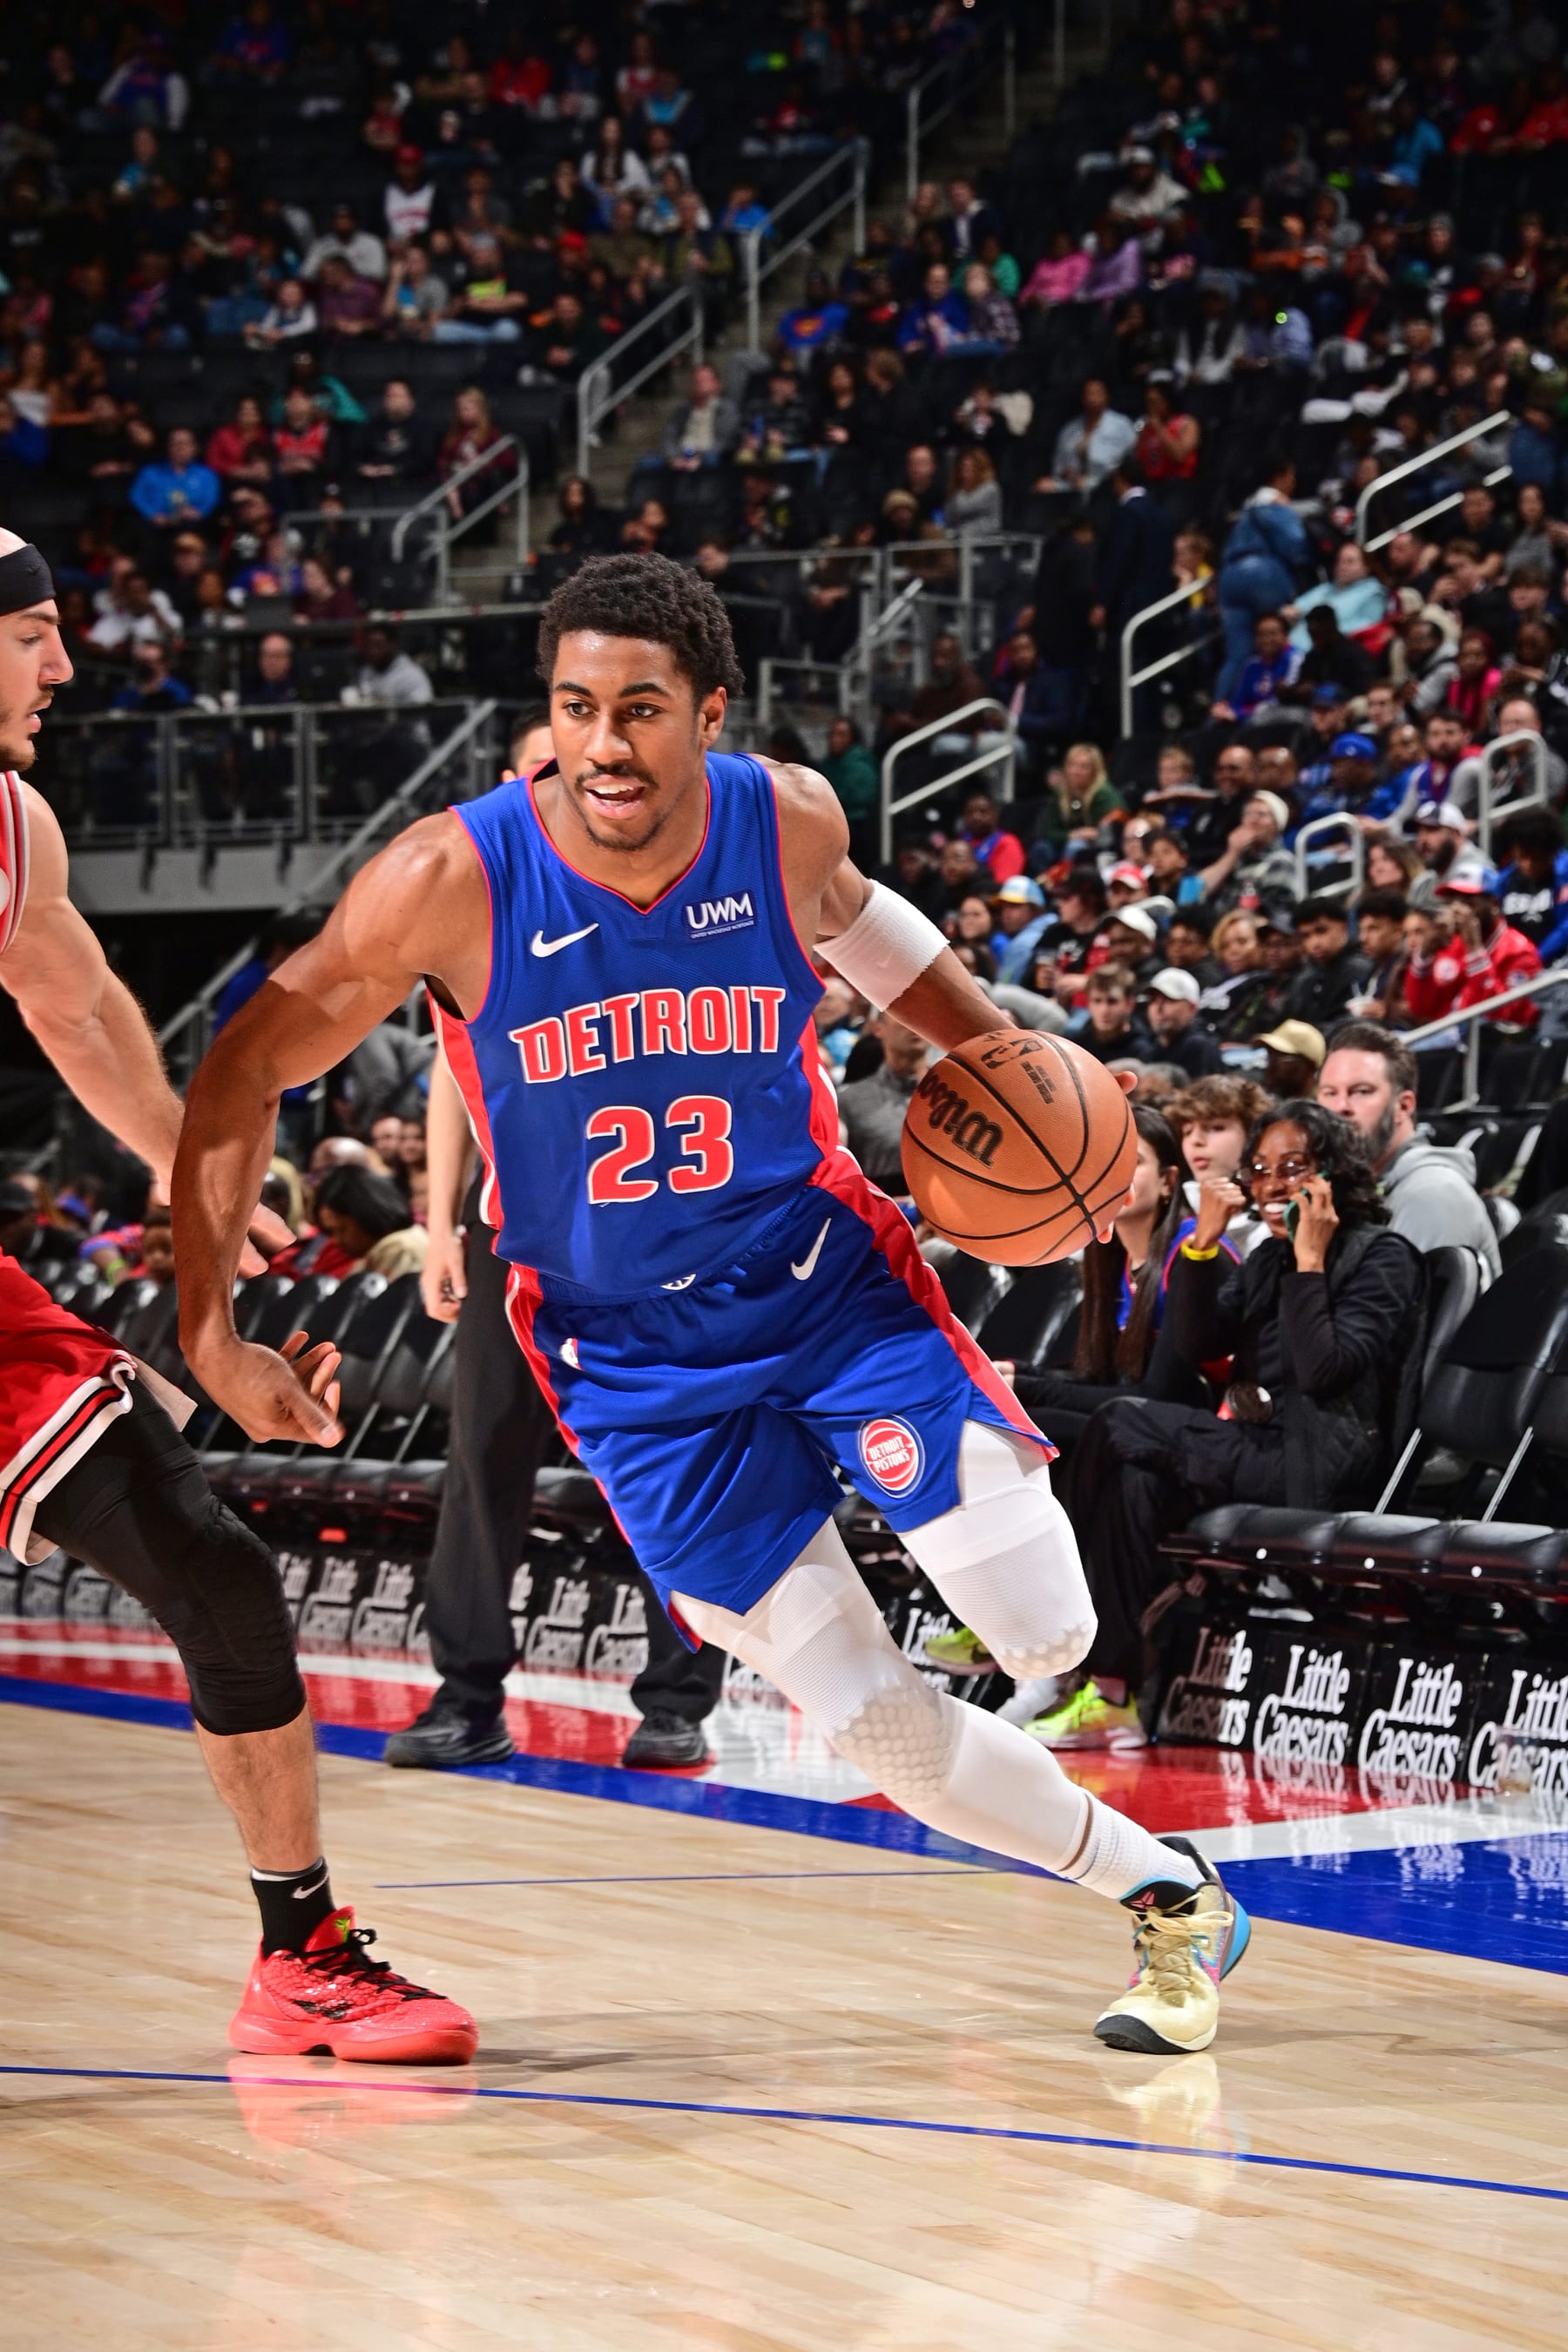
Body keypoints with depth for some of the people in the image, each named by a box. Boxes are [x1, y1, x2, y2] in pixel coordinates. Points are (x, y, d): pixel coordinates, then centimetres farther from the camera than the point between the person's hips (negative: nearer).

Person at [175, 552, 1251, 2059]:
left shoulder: (789, 821, -13)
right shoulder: (453, 880, -21)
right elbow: (242, 1077, -11)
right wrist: (209, 1328, -17)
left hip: (825, 1276, 1)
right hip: (632, 1357, -1)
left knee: (1046, 1634, -11)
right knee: (875, 1727, -4)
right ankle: (1164, 1893, 18)